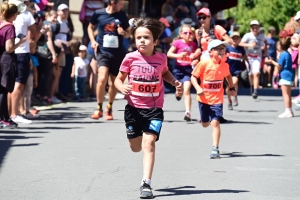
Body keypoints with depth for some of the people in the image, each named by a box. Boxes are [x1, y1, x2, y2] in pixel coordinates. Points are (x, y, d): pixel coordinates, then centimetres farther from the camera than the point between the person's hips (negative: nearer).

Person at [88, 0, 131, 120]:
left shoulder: (122, 15, 2)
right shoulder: (98, 14, -2)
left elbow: (128, 33, 13)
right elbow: (90, 27, 16)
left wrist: (123, 33, -10)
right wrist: (93, 41, 1)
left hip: (118, 53, 2)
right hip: (103, 51, -2)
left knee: (114, 82, 9)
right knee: (102, 78, -21)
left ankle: (109, 108, 30)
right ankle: (99, 108, -5)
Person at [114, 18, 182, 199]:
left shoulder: (161, 58, -3)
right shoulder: (130, 58, -8)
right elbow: (118, 79, 0)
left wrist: (174, 81, 3)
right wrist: (122, 87, -22)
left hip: (154, 108, -1)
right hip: (134, 108, 1)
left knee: (149, 143, -17)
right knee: (136, 147, 15)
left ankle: (146, 183, -18)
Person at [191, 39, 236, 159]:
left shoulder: (224, 65, -2)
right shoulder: (204, 64, -14)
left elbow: (228, 75, 20)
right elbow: (193, 77, -10)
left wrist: (232, 88, 15)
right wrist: (198, 88, -24)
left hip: (217, 99, 0)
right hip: (204, 98, 0)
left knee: (215, 123, -13)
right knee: (205, 124, 16)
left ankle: (215, 149, -10)